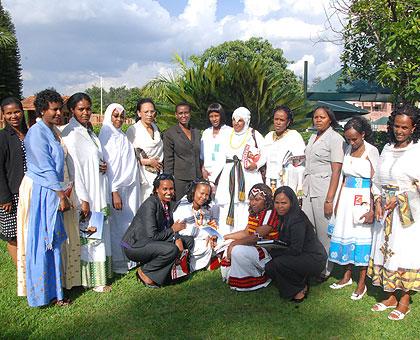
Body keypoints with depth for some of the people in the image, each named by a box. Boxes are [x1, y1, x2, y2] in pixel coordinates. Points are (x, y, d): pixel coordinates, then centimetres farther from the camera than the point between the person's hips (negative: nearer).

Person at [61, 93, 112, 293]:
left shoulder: (88, 131, 12)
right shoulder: (71, 133, -14)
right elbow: (73, 167, -18)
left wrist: (103, 166, 0)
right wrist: (82, 199, -20)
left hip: (98, 192, 9)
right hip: (84, 193, -9)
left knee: (97, 233, 14)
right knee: (89, 235, -1)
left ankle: (99, 273, 25)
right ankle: (92, 279, 9)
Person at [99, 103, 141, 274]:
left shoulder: (123, 137, 15)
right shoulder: (106, 136, -9)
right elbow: (107, 165, -15)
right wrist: (114, 192, -19)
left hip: (130, 187, 8)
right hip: (116, 188, -8)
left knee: (129, 222, 10)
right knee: (117, 224, -1)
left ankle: (129, 258, 21)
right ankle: (117, 263, 9)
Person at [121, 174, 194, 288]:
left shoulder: (170, 203, 4)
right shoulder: (150, 204, -21)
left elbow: (170, 226, 9)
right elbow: (152, 236, -25)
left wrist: (177, 239, -12)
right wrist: (173, 230, -14)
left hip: (152, 243, 9)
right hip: (134, 246, -9)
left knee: (189, 241, 1)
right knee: (171, 249, -30)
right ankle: (144, 272, -7)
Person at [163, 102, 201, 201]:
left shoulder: (196, 132, 13)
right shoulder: (169, 134, -2)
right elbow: (168, 160, -3)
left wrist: (201, 176, 15)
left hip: (196, 179, 4)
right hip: (179, 179, -4)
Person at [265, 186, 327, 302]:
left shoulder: (297, 221, -23)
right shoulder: (284, 217, 6)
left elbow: (295, 250, -23)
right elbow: (283, 242, 13)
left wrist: (274, 253, -12)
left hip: (314, 259, -10)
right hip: (302, 255, 10)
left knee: (276, 264, -23)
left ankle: (299, 291, -1)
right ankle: (302, 285, 10)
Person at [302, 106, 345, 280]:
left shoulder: (335, 138, -8)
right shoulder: (313, 137, 14)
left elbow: (336, 171, -13)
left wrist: (329, 199, -18)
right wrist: (304, 190, 13)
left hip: (324, 189, -7)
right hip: (308, 188, 7)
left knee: (324, 232, 1)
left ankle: (325, 270, 16)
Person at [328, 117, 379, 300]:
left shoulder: (371, 151, -9)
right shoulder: (348, 149, 8)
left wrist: (372, 209, -16)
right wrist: (338, 201, 11)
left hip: (363, 199, -5)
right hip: (347, 198, 6)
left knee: (363, 237, 1)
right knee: (346, 235, 9)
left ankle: (362, 283, 12)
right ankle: (347, 276, 25)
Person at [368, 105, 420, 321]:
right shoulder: (387, 148, 10)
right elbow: (377, 179, 13)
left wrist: (397, 199, -17)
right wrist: (378, 201, 0)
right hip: (385, 212, 6)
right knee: (386, 251, 10)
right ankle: (390, 297, 24)